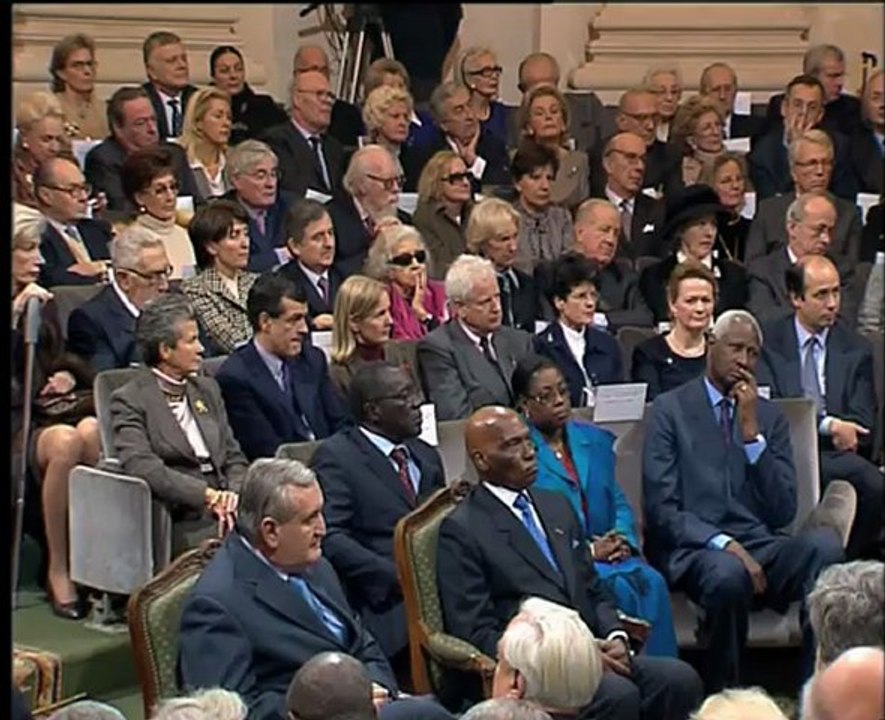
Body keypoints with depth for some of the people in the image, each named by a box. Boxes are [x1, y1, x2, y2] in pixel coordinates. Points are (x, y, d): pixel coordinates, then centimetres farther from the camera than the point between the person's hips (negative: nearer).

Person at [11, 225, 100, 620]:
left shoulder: (43, 300, 23)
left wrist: (67, 375, 4)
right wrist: (17, 312, -15)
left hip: (52, 406, 5)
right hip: (19, 419, -5)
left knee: (92, 432, -33)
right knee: (64, 443, -38)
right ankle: (57, 572, -27)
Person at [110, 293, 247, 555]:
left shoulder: (207, 390, 22)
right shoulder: (129, 401, 1)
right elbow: (142, 467, -14)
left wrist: (233, 496, -4)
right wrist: (208, 496, -21)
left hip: (222, 513, 6)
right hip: (179, 523, -6)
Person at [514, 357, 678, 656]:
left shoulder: (594, 440, 19)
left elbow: (618, 501, 19)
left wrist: (623, 539, -4)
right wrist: (587, 551, -14)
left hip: (605, 554, 5)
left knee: (651, 581, -25)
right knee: (618, 586, -31)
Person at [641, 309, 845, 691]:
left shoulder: (769, 416, 18)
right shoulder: (670, 409, 7)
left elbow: (783, 513, 6)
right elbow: (661, 508, -4)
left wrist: (752, 431, -3)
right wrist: (724, 544, -19)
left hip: (760, 547, 4)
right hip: (694, 551, -4)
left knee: (824, 542, -28)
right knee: (728, 572, -39)